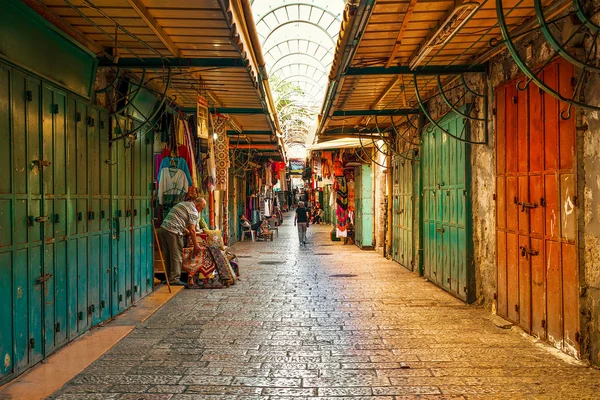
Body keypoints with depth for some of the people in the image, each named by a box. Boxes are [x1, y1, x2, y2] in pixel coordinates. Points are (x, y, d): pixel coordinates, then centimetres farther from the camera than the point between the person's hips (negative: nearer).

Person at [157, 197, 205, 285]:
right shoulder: (193, 211, -3)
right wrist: (196, 245, -1)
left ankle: (168, 278, 20)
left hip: (162, 229, 9)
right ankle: (174, 279, 0)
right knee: (177, 256, -1)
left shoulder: (182, 204, 25)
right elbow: (192, 230, -8)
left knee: (167, 256, 14)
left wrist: (188, 232, 35)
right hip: (173, 232, -9)